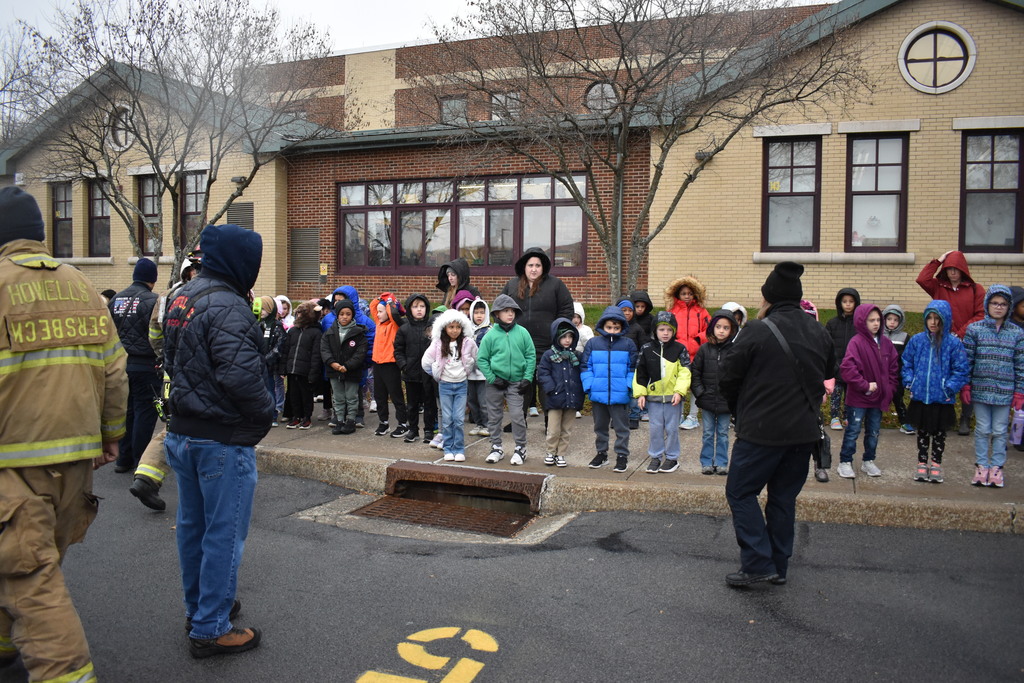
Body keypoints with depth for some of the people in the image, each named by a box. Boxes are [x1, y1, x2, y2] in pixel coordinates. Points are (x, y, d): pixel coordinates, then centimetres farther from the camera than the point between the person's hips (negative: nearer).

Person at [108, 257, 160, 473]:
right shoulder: (153, 300, -12)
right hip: (145, 365, -7)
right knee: (145, 412, 1)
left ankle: (123, 459, 24)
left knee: (125, 410, 16)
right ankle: (140, 461, 5)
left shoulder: (115, 299, 9)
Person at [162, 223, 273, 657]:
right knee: (224, 534, 2)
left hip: (182, 433, 10)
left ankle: (198, 608, 37)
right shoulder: (227, 307, -21)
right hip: (223, 440, -10)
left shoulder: (182, 299, 10)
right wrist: (266, 413, -14)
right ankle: (211, 629, 12)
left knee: (193, 526, 20)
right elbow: (240, 374, -29)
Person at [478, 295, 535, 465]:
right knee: (494, 416, 11)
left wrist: (527, 378, -5)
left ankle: (520, 448, 13)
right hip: (495, 383, 1)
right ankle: (496, 448, 26)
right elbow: (481, 359, -2)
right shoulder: (491, 335, -5)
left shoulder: (522, 333, -2)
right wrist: (492, 378, -9)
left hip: (516, 382, -1)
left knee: (517, 416, -5)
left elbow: (531, 356, 1)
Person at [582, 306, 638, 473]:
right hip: (598, 394, 2)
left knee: (621, 426, 6)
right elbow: (586, 367, 4)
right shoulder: (593, 343, 3)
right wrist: (589, 386, -6)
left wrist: (629, 385, -7)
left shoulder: (628, 344, 1)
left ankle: (622, 455, 17)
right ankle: (601, 453, 31)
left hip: (620, 395, -2)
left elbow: (633, 368, 5)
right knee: (600, 426, 16)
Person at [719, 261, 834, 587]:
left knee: (741, 492, 6)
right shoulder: (820, 334, 6)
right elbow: (827, 375, 20)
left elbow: (727, 380, -8)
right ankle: (779, 567, 22)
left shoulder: (758, 331, -13)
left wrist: (739, 412, 10)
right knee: (784, 497, 15)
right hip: (805, 431, 6)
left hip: (762, 430, -6)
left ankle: (758, 564, 2)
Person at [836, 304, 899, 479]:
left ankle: (869, 461, 30)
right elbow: (846, 368, -25)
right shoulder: (856, 342, -18)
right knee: (853, 431, 4)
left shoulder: (886, 342, 2)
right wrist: (865, 386, -19)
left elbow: (893, 367, 12)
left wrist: (890, 389, 3)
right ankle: (845, 463, 16)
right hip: (858, 398, -6)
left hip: (879, 397, 6)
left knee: (873, 432, 16)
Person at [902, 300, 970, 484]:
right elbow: (906, 363, 7)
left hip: (942, 399, -2)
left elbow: (961, 369, -5)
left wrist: (950, 388, -12)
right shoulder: (917, 340, -3)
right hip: (920, 397, 2)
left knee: (939, 433, 13)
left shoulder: (954, 343, -10)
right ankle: (922, 464, 28)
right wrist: (909, 383, -2)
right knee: (922, 432, 15)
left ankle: (936, 465, 28)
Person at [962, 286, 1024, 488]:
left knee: (1000, 431, 8)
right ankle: (981, 466, 19)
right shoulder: (974, 329, 0)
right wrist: (965, 387, -2)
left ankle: (996, 467, 19)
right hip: (980, 389, -1)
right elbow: (967, 360, 1)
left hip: (1005, 392, 1)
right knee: (982, 430, 8)